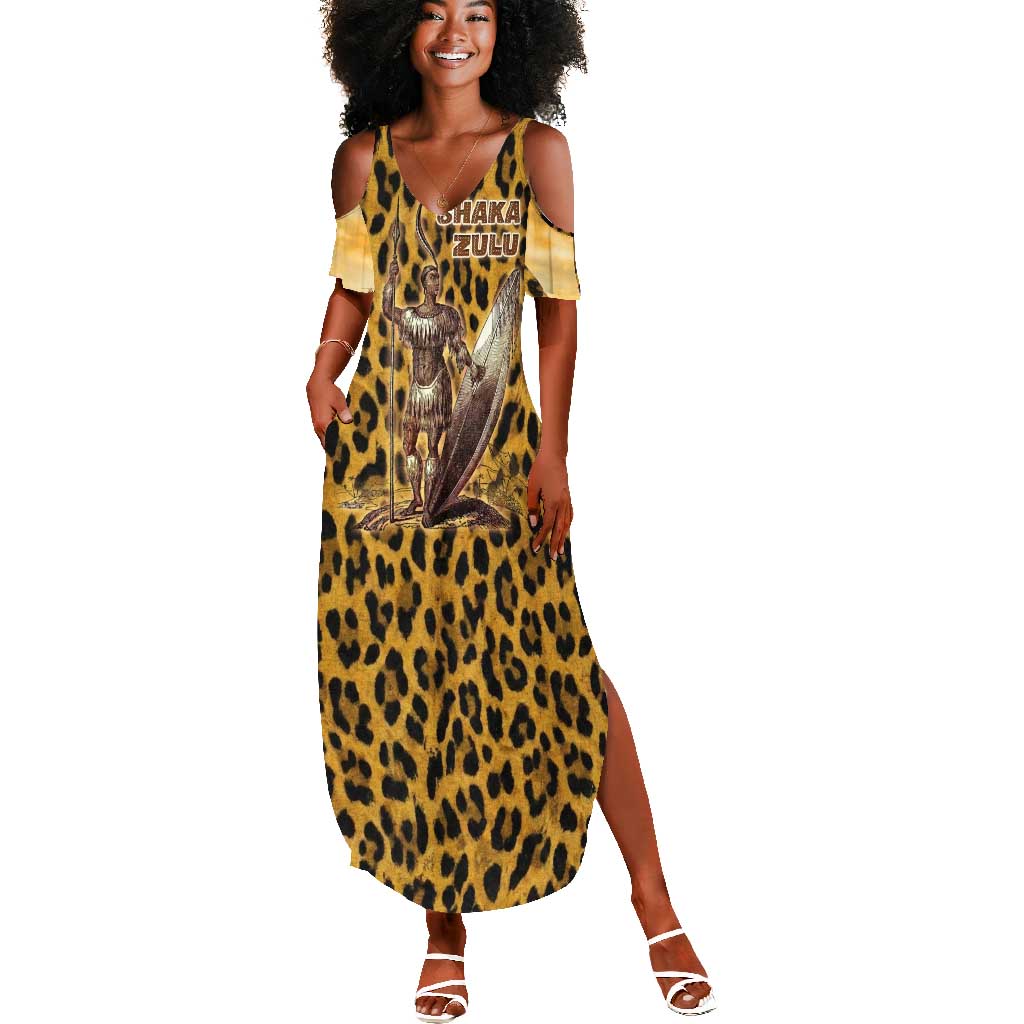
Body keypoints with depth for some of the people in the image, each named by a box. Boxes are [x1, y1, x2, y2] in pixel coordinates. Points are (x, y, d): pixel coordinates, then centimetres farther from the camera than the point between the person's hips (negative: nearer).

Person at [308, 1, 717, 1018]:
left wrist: (552, 454, -6)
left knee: (560, 669, -7)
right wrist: (322, 372, -8)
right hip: (383, 450, 2)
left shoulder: (538, 150, 2)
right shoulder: (365, 157, 7)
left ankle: (653, 901, 7)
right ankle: (444, 921, 19)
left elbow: (561, 307, 0)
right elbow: (352, 288, 13)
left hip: (499, 449, -2)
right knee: (402, 677, 5)